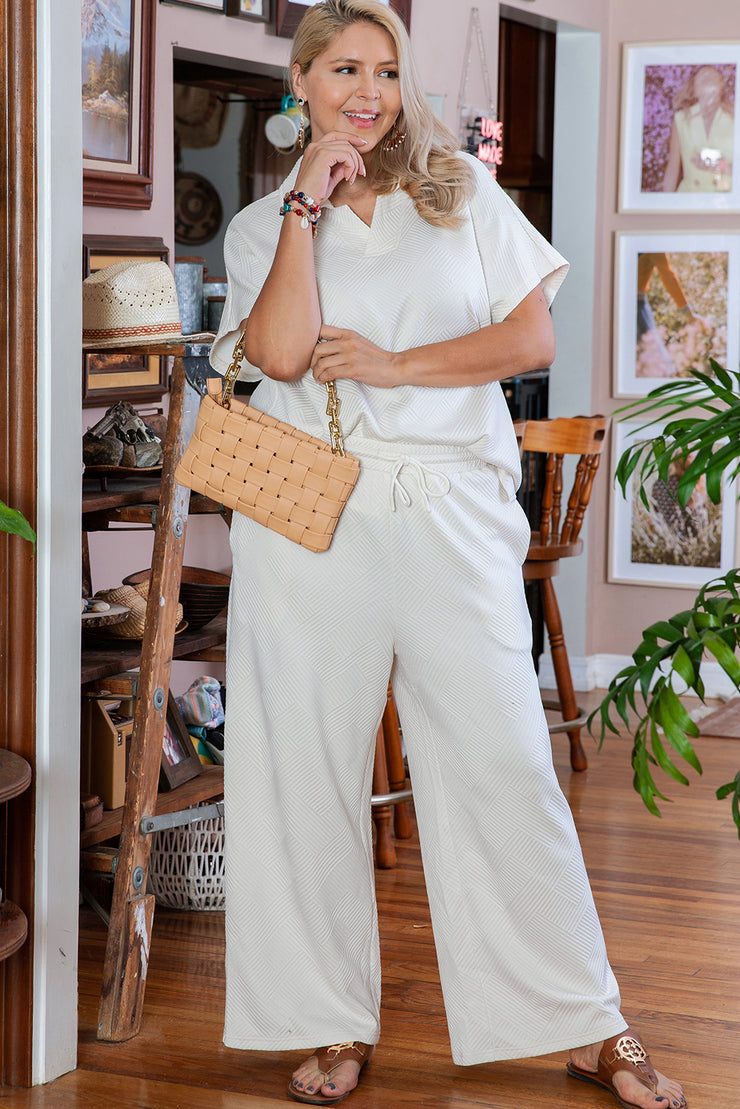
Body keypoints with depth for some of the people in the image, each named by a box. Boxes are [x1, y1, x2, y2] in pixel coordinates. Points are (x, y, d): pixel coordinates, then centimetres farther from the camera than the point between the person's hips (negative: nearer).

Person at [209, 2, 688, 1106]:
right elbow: (280, 352, -9)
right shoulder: (262, 224, 10)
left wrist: (394, 365, -7)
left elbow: (533, 335, 3)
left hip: (453, 512, 0)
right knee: (309, 769, 3)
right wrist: (307, 204, -8)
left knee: (505, 763, -1)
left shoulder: (461, 189, 11)